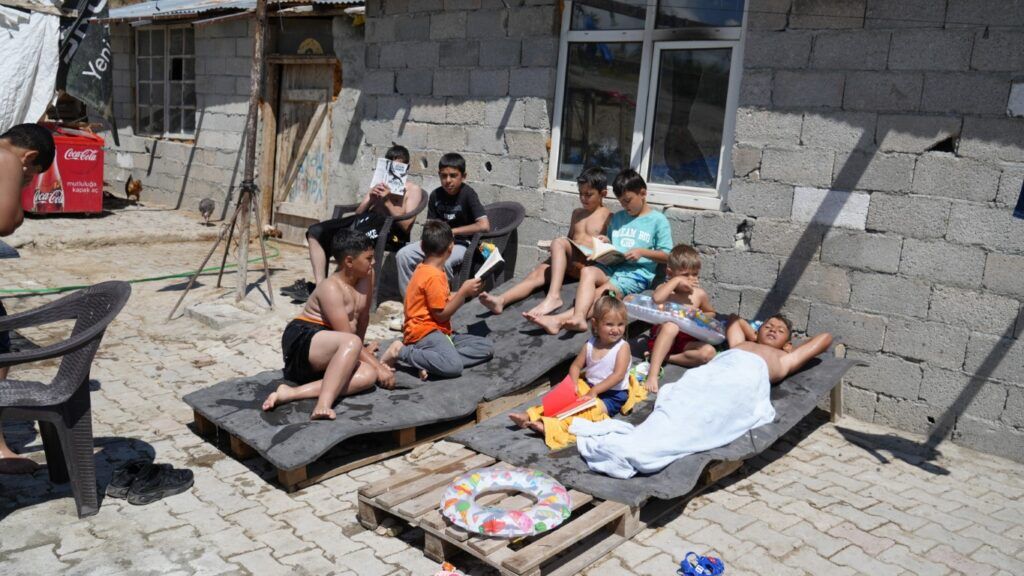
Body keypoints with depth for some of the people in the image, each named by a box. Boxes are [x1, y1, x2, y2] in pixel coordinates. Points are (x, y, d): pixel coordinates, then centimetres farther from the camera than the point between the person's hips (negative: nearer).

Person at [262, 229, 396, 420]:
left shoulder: (366, 276, 4)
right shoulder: (331, 288, -17)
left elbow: (363, 317, 15)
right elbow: (349, 337, -22)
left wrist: (361, 350, 23)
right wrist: (379, 367, -20)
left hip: (325, 357, 8)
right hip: (301, 340, -8)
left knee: (368, 375, -24)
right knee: (351, 344, -37)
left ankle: (291, 393, -31)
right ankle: (323, 406, -50)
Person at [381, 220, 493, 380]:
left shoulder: (425, 269, 15)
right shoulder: (433, 276, -15)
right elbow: (441, 315, -15)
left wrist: (467, 292, 16)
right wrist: (464, 292, -9)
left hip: (439, 332, 10)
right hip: (424, 332, -10)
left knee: (487, 347, -3)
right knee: (453, 366, -37)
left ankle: (432, 363, -17)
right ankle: (401, 352, -16)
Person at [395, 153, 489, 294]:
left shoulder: (468, 194, -15)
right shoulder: (436, 195, 2)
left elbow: (484, 225, -27)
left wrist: (452, 231, -18)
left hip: (462, 243, -6)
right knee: (403, 254, -12)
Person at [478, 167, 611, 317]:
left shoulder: (607, 217, 6)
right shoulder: (577, 213, 25)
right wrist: (557, 250, 9)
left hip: (588, 266, -6)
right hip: (569, 263, 6)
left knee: (558, 242, -31)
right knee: (537, 273, -23)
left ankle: (554, 296, -48)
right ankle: (501, 301, -47)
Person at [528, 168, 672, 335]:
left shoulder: (658, 220, 4)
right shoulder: (617, 218, 22)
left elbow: (667, 256, 1)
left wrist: (642, 252, -13)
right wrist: (606, 244, 7)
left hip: (637, 273, -5)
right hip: (612, 266, 5)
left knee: (603, 291, -29)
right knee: (587, 271, -28)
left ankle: (560, 319, -43)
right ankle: (578, 316, -49)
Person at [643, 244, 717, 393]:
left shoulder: (699, 294, 5)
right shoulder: (666, 288, -4)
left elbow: (711, 313, 26)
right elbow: (657, 299, -31)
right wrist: (676, 281, -24)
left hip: (686, 341, 4)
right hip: (661, 338, -4)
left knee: (709, 352, -25)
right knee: (671, 326, -39)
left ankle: (665, 358, -22)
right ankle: (653, 373, -45)